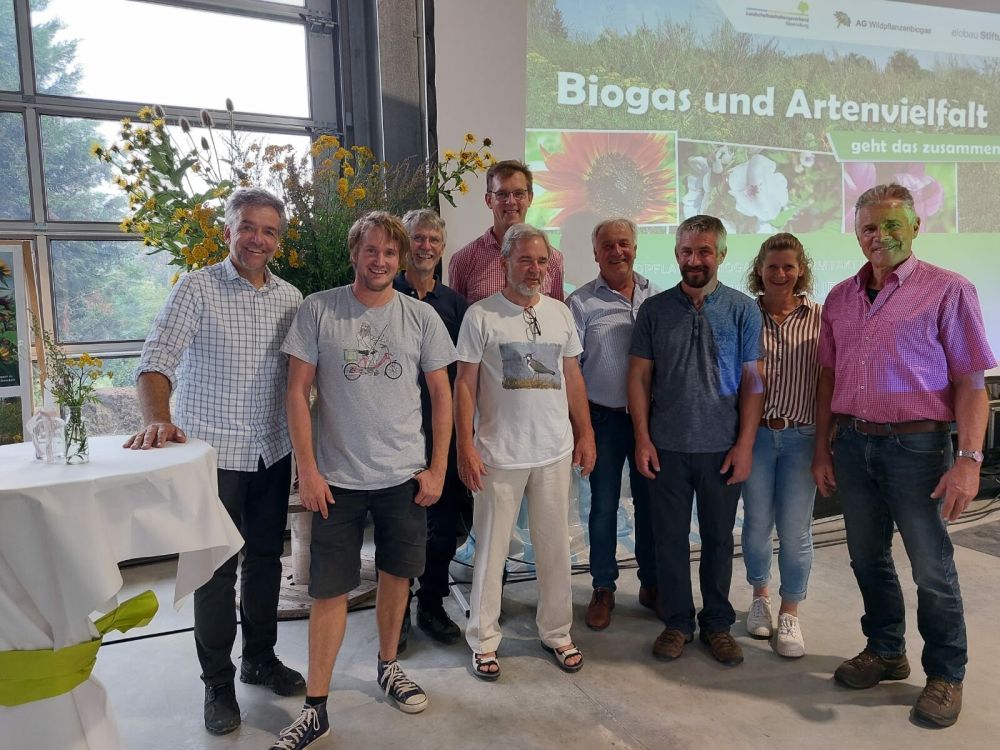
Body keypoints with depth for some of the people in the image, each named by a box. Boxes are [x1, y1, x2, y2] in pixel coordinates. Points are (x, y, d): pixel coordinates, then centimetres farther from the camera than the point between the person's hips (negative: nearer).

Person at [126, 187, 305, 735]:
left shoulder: (290, 298, 5)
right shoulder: (197, 288, -8)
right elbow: (157, 360, -15)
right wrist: (159, 421, -32)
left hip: (273, 453, 5)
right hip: (213, 453, -4)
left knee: (266, 557, 16)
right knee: (217, 568, 4)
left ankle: (260, 657, 35)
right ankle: (218, 683, 22)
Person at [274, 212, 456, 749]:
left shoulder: (421, 317, 0)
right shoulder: (318, 310, -4)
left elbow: (441, 395, 4)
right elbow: (297, 392, -4)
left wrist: (437, 468, 0)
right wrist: (307, 470, -8)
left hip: (405, 476, 2)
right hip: (337, 478, -2)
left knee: (397, 575, 16)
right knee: (329, 591, 4)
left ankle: (388, 665, 39)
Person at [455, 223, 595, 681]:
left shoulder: (560, 313, 8)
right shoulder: (481, 315, -6)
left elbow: (573, 377, 13)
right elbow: (464, 385, -5)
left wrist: (585, 434, 9)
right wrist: (465, 447, -11)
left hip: (556, 452, 4)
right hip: (498, 454, -4)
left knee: (555, 548, 13)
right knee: (491, 550, 6)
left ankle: (556, 633, 31)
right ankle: (484, 641, 23)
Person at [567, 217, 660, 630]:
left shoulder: (655, 297, 4)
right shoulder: (581, 302, -4)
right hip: (604, 418, -2)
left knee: (649, 502, 13)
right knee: (603, 506, 8)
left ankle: (651, 582, 30)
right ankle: (603, 588, 24)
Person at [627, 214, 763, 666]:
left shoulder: (743, 310, 0)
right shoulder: (654, 309, 2)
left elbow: (752, 382, 0)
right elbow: (639, 377, 2)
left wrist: (745, 443, -6)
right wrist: (642, 439, -4)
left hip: (722, 447, 0)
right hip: (666, 446, 1)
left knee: (719, 539, 12)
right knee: (670, 538, 10)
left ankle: (717, 623, 30)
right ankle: (677, 622, 27)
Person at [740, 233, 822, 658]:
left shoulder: (819, 318, 0)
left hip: (801, 436, 0)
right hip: (754, 434, 0)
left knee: (795, 529, 4)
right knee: (757, 523, 11)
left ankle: (790, 614, 23)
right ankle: (760, 597, 34)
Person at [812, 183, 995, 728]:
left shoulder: (948, 291, -5)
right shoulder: (840, 298, 9)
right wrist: (823, 449, 9)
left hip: (915, 445, -4)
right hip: (852, 443, 5)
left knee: (932, 568, 6)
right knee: (868, 558, 16)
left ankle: (945, 675, 25)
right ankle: (885, 651, 35)